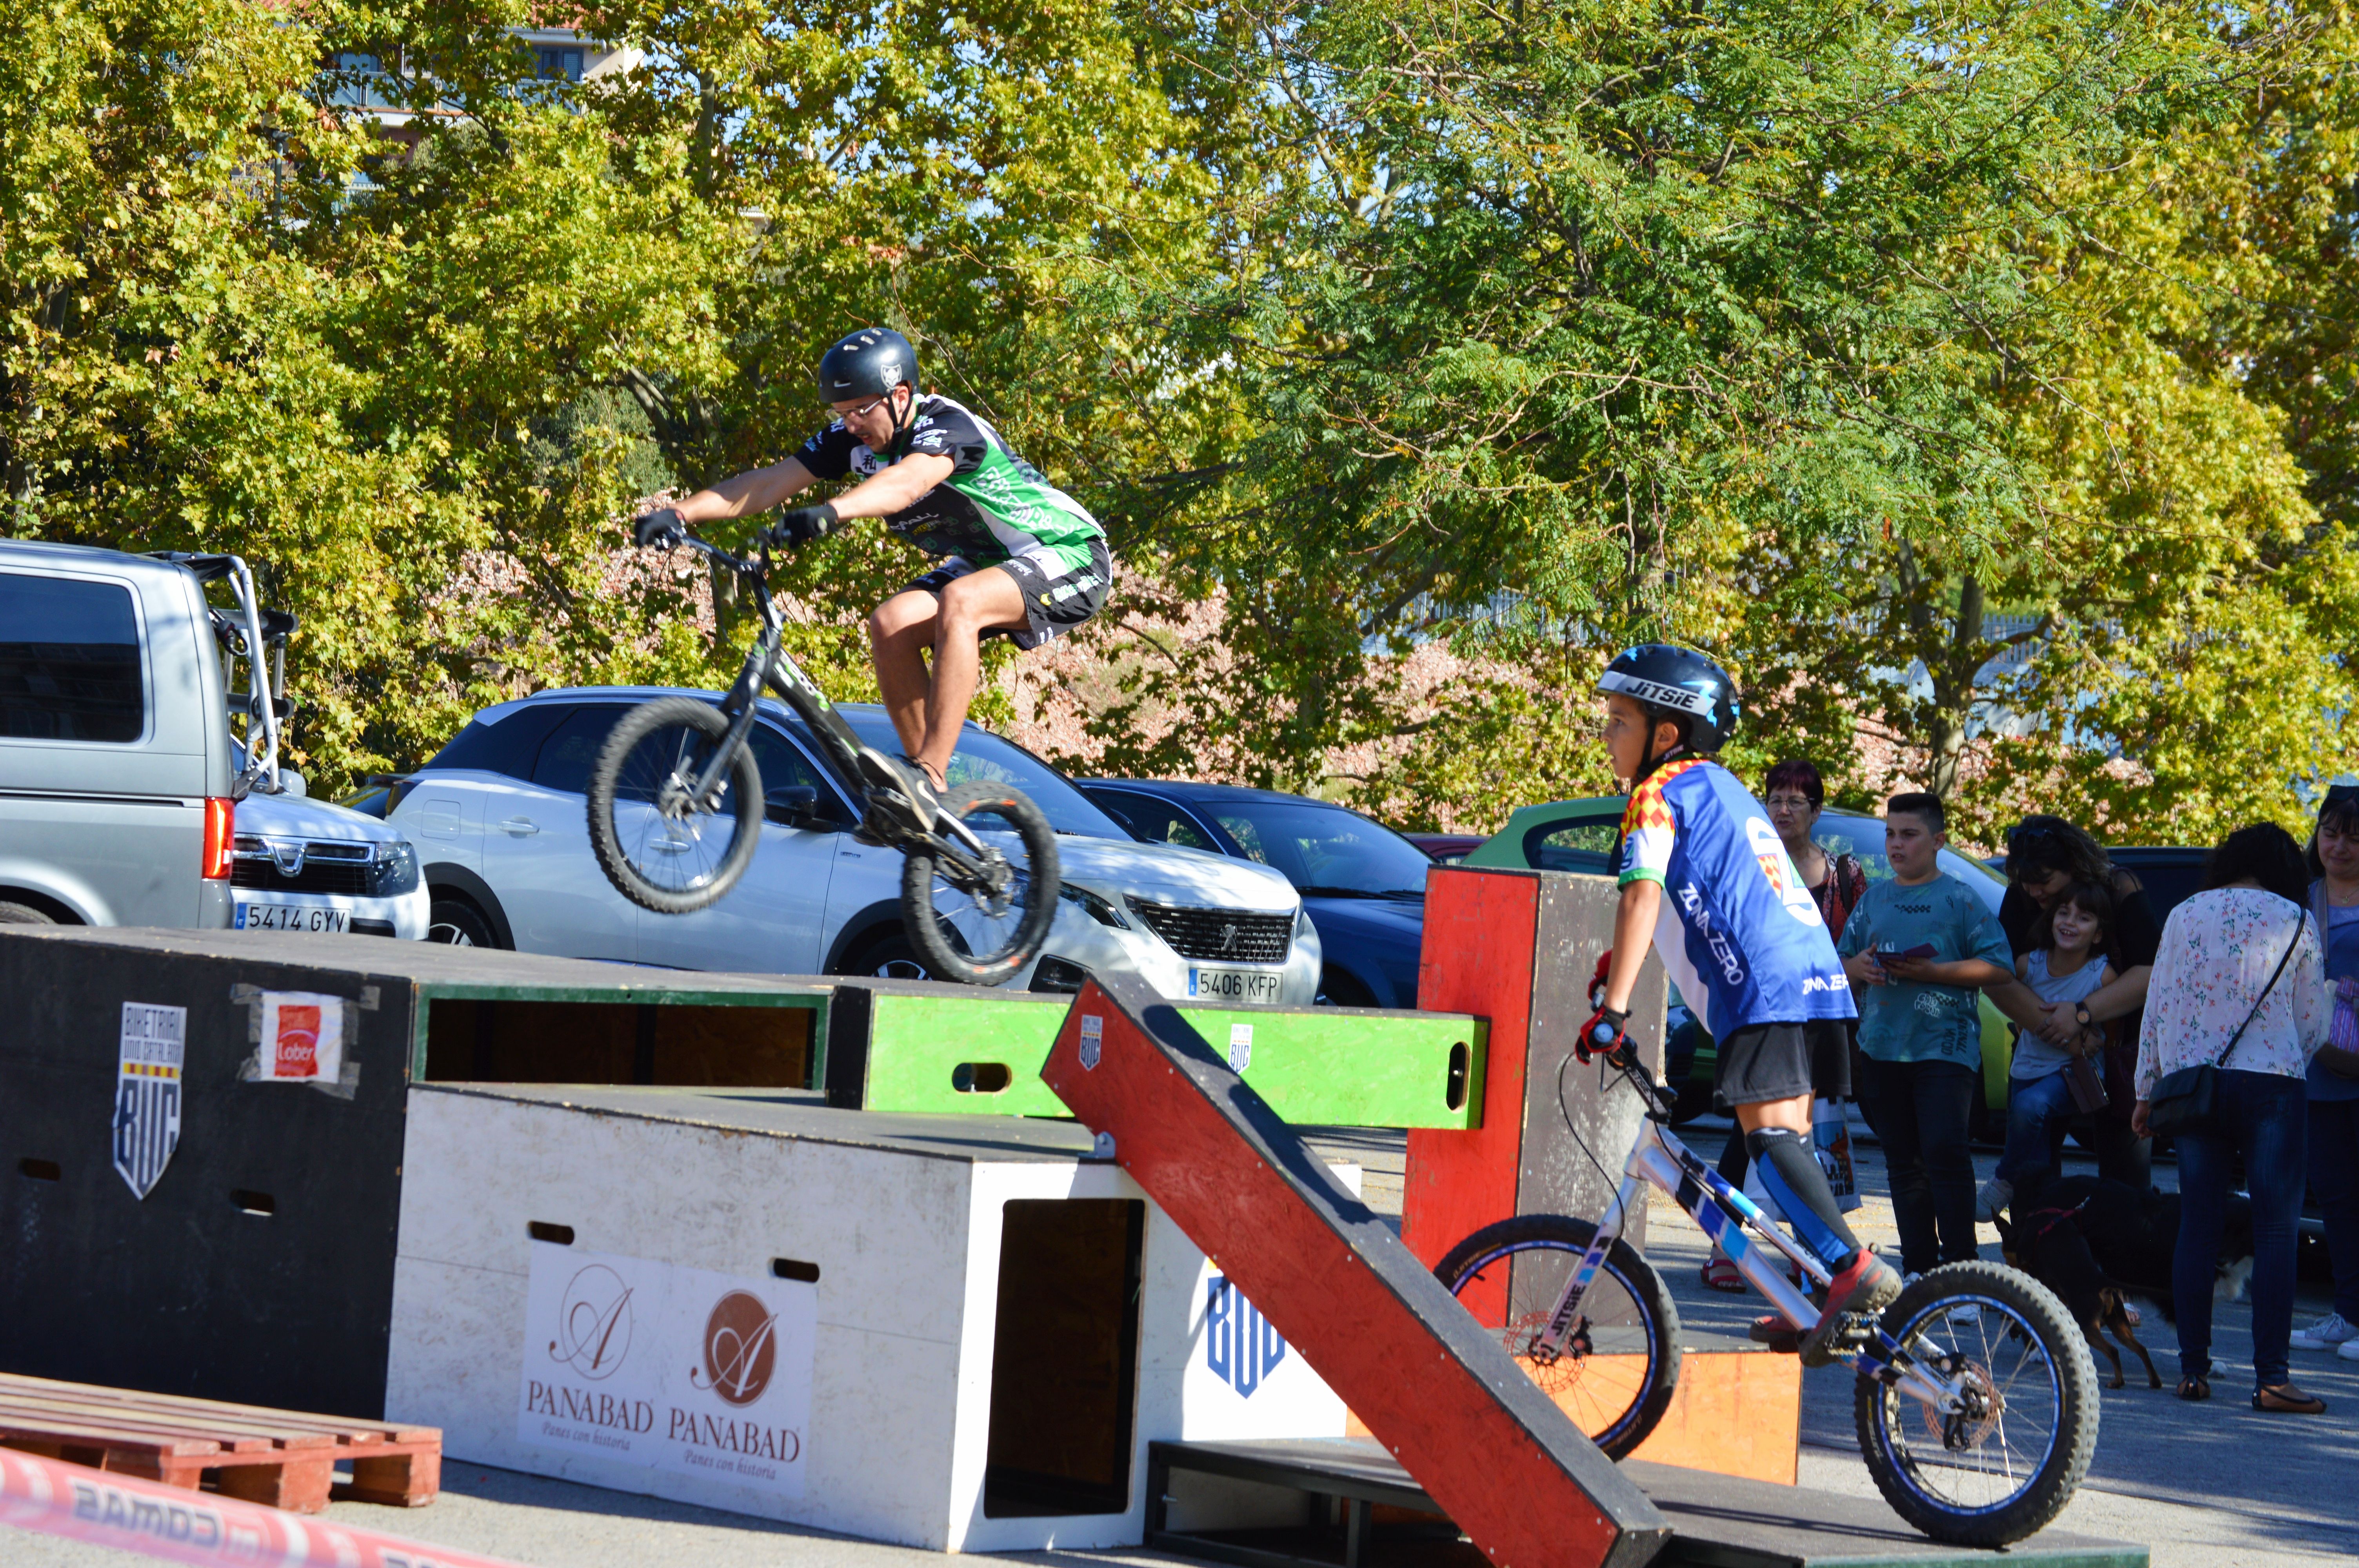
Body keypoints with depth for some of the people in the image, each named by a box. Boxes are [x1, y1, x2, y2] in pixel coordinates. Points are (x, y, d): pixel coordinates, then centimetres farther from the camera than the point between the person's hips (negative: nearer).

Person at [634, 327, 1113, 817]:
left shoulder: (949, 426, -28)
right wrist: (678, 513, -25)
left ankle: (929, 778, -36)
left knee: (959, 604, -35)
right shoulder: (852, 438, -6)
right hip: (984, 561, 8)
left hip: (1069, 558, -8)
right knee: (890, 625, -16)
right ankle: (921, 793, -7)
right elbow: (768, 484, -13)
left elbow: (905, 482, -49)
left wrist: (830, 514, -66)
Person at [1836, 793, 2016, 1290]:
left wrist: (1932, 971, -17)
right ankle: (1918, 1265, 15)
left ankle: (1960, 1268, -12)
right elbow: (1840, 962, 21)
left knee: (1944, 1152, -15)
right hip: (1882, 1045, 6)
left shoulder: (1960, 900, -1)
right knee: (1903, 1160, 9)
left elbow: (2000, 969, -8)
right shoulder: (1874, 899, 15)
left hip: (1945, 1043, -6)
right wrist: (1858, 967, -3)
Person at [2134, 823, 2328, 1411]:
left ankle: (2193, 1368, 6)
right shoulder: (2295, 922, 2)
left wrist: (2147, 1090, 15)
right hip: (2272, 1084, -3)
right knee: (2275, 1230, -3)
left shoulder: (2185, 916, 8)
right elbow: (2313, 1024, 4)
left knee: (2197, 1225, 7)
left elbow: (2157, 1008, 9)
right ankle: (2270, 1377, -10)